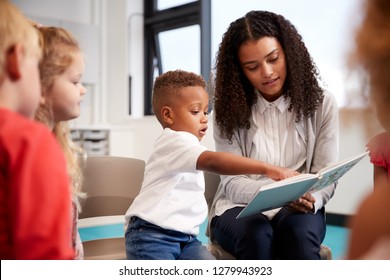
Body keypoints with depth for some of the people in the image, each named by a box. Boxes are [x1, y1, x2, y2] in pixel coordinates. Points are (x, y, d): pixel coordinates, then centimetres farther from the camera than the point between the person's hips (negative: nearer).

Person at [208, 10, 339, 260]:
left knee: (299, 232, -35)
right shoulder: (229, 111, -1)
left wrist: (311, 199, -27)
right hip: (239, 208, 0)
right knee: (256, 236, -35)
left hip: (298, 211, 1)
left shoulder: (322, 103, 0)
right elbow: (232, 183, -7)